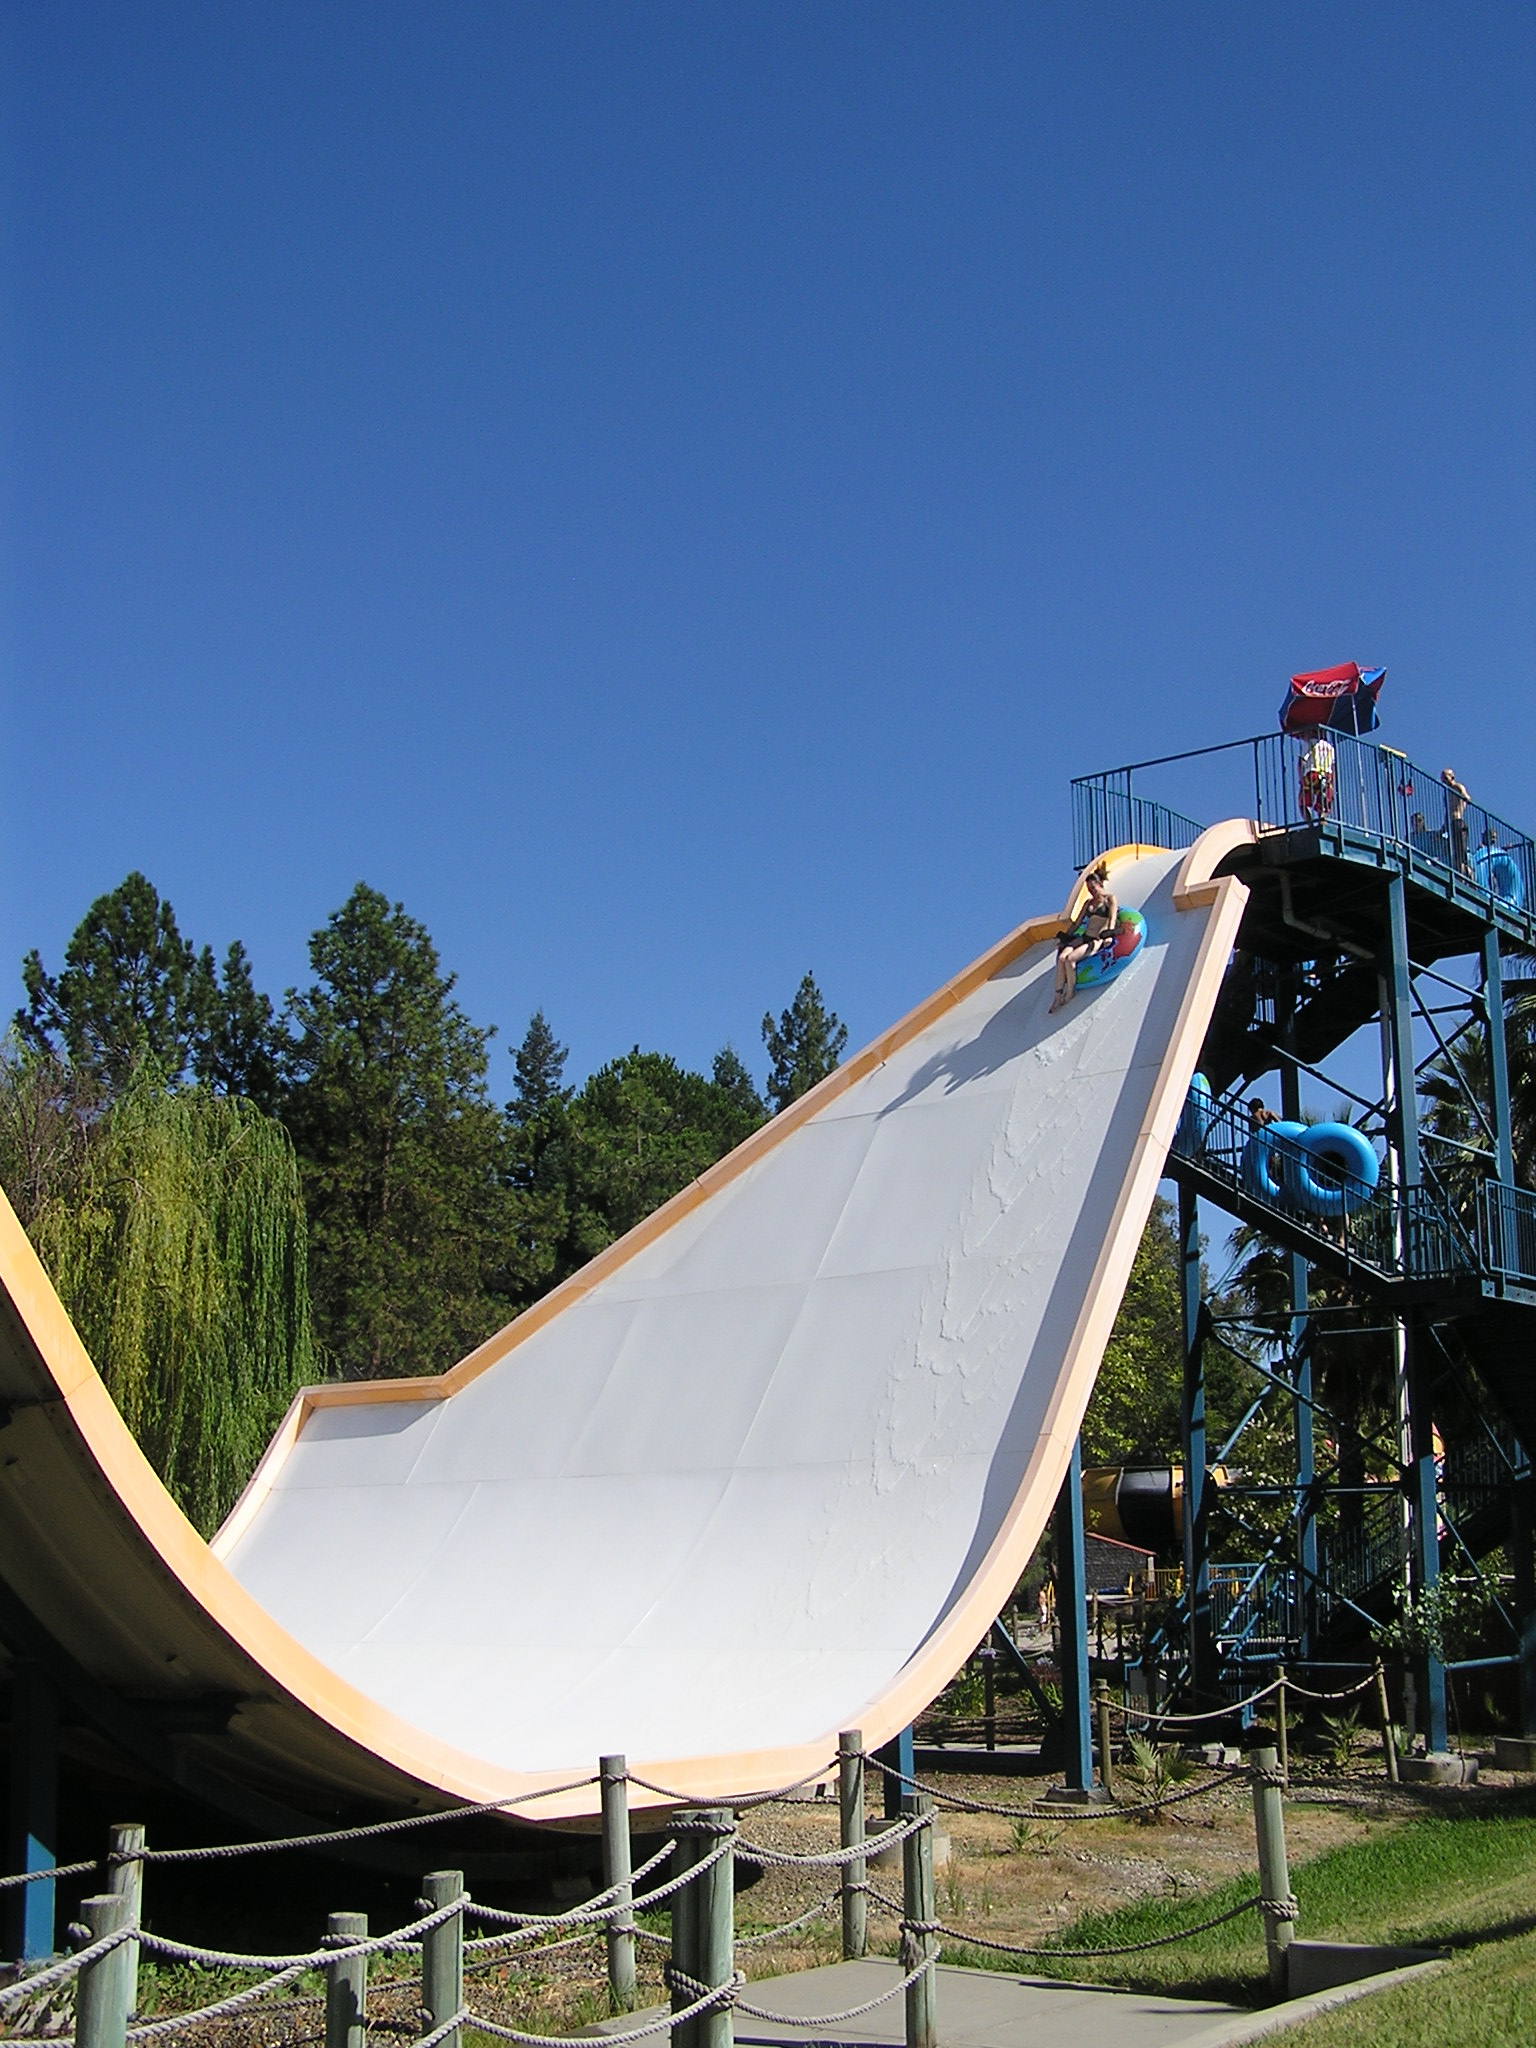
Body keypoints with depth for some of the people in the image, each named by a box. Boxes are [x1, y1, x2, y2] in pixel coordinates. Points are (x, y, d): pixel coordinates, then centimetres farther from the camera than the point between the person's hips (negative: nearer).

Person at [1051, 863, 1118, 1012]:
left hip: (1098, 940, -6)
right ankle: (1058, 996, -22)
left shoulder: (1110, 899, 4)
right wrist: (1064, 938, 21)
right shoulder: (1088, 903, 22)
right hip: (1084, 937, 6)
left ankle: (1070, 993, -14)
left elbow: (1112, 918, -10)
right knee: (1061, 957, -22)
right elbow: (1077, 923, 25)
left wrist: (1109, 935, -27)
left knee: (1070, 958, -29)